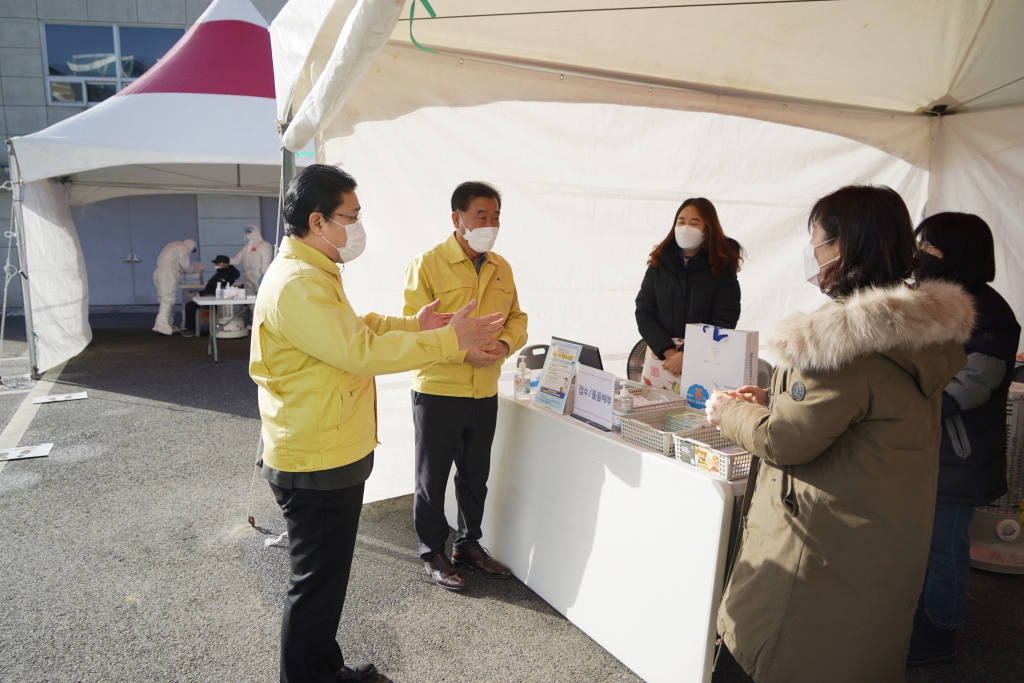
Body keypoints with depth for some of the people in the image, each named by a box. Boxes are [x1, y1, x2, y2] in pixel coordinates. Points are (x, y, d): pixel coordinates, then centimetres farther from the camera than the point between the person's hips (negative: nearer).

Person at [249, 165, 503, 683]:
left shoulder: (311, 273, 12)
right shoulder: (297, 285, -25)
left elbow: (352, 327, 19)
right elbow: (361, 351, -28)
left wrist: (411, 325, 5)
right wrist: (450, 340, -22)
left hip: (330, 456, 11)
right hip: (317, 465, -11)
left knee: (326, 578, 24)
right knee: (316, 586, 7)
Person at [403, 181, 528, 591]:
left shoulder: (501, 268, 8)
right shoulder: (428, 264, -12)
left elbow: (517, 319, 11)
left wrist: (505, 344, -10)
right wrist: (463, 350, -26)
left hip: (485, 393, 6)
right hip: (437, 391, -5)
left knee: (475, 476, 20)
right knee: (432, 479, 11)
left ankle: (468, 546, 39)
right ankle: (432, 554, 30)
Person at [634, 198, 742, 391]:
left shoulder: (722, 271, -1)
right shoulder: (659, 264, 6)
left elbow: (723, 323, -7)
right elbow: (644, 313, 0)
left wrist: (686, 355, -17)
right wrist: (669, 352, -12)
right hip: (659, 359, 3)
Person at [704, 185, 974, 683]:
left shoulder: (849, 337, -27)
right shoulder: (913, 328, 5)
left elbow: (784, 441, -21)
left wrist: (729, 412, -4)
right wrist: (773, 402, 11)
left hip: (827, 550, -10)